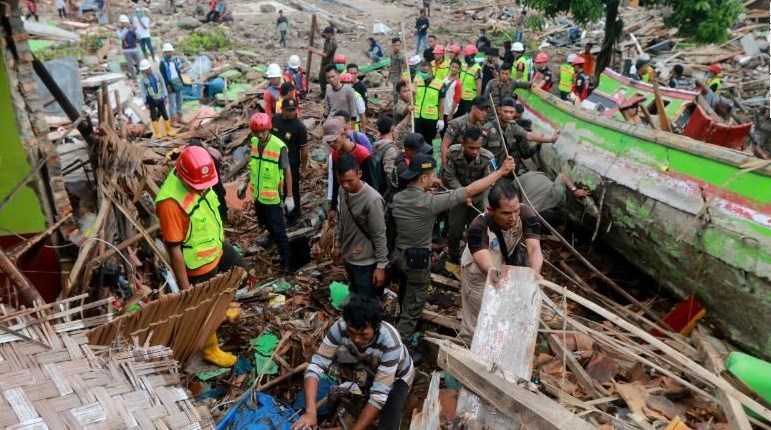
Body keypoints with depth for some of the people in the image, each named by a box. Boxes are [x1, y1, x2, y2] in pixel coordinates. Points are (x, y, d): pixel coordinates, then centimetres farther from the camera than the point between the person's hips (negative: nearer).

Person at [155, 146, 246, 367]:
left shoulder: (197, 179, -12)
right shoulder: (171, 202, -37)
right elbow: (174, 249, -29)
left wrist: (221, 236, 21)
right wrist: (185, 287, -22)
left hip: (217, 246, 8)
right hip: (199, 263, -8)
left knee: (240, 270, 30)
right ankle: (210, 349, 39)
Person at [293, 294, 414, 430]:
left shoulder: (390, 342, -41)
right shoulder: (340, 327, -33)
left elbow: (379, 395, -39)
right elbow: (317, 365, -32)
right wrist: (310, 411, -45)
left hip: (398, 376, -6)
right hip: (370, 367, 6)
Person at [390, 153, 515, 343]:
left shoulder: (397, 198, -8)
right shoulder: (429, 202, -27)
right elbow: (470, 191, -25)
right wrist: (501, 171, -19)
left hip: (397, 254, 8)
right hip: (417, 261, -7)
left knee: (405, 297, 30)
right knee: (412, 308, 8)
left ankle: (402, 334, 53)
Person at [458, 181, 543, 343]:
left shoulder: (526, 214, -28)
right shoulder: (478, 228, -38)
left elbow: (534, 248, -37)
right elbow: (487, 266, -48)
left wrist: (534, 273, -58)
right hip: (479, 274, -4)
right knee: (478, 322, 7)